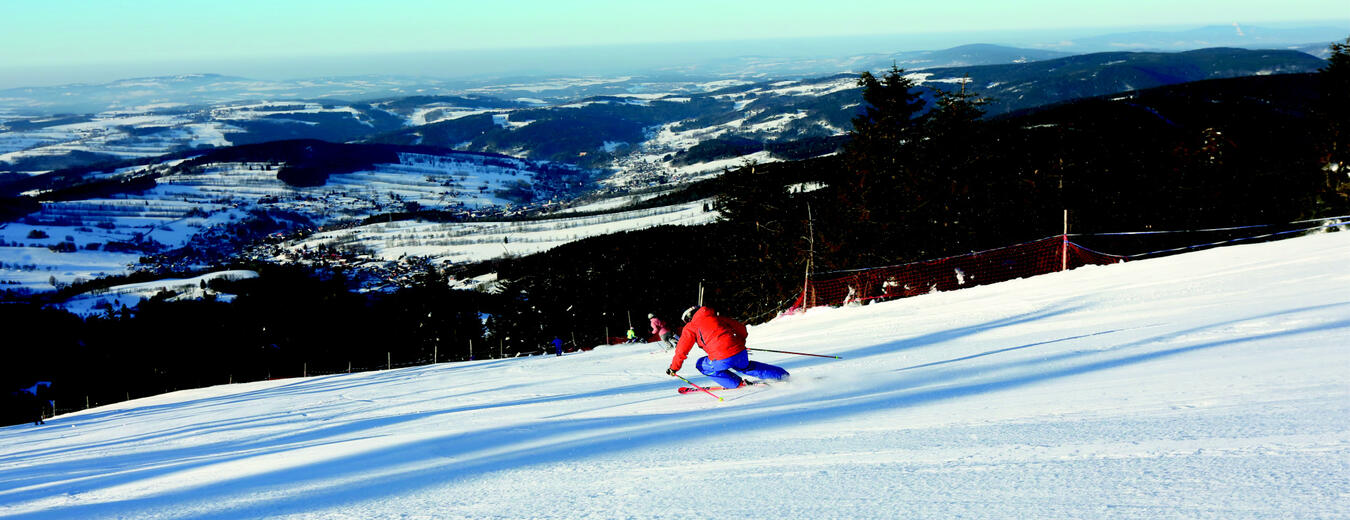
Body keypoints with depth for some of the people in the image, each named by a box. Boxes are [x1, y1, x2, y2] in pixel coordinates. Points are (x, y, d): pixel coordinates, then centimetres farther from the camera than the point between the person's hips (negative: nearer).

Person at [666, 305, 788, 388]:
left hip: (723, 359, -6)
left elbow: (681, 351, 10)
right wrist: (740, 342, 43)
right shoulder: (715, 318, 24)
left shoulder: (690, 328, 12)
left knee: (702, 366, 19)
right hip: (741, 352, 6)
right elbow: (740, 327, 26)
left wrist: (673, 368, 23)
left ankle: (736, 383, 13)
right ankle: (781, 374, 35)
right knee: (745, 367, 36)